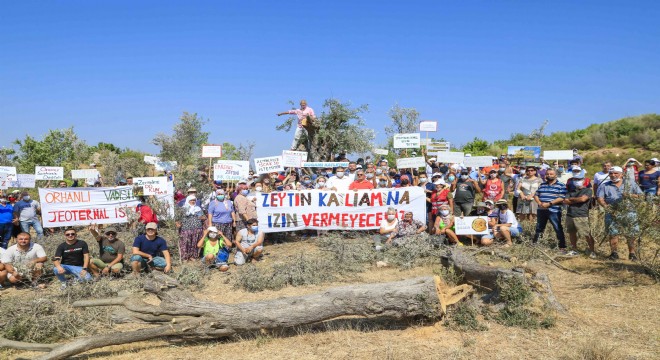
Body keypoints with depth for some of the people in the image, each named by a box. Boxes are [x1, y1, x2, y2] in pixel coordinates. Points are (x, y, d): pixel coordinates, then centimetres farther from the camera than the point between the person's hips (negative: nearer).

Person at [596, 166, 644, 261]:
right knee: (613, 234, -2)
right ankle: (614, 253, 6)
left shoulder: (631, 184, 10)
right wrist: (606, 206, -17)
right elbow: (600, 198, 1)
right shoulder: (604, 186, 10)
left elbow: (641, 195, 9)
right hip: (612, 213, 0)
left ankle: (632, 253, 11)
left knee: (631, 235, 0)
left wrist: (631, 195, -11)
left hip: (628, 213, 0)